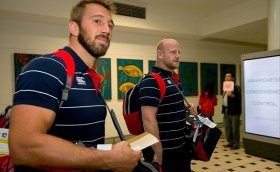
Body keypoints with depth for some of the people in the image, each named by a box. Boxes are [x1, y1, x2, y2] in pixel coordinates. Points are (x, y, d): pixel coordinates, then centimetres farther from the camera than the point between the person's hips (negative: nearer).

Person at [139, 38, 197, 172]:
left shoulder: (173, 77, 8)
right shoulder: (152, 82, -22)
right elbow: (149, 119, -27)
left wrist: (186, 108, 6)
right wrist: (158, 152, -25)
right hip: (164, 151, -9)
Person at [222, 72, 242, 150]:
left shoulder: (237, 88, -10)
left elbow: (240, 99, -18)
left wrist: (232, 95, -30)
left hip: (234, 111, -8)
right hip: (226, 110, 8)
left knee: (235, 128, -1)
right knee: (227, 128, 13)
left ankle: (236, 144, 10)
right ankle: (230, 142, 26)